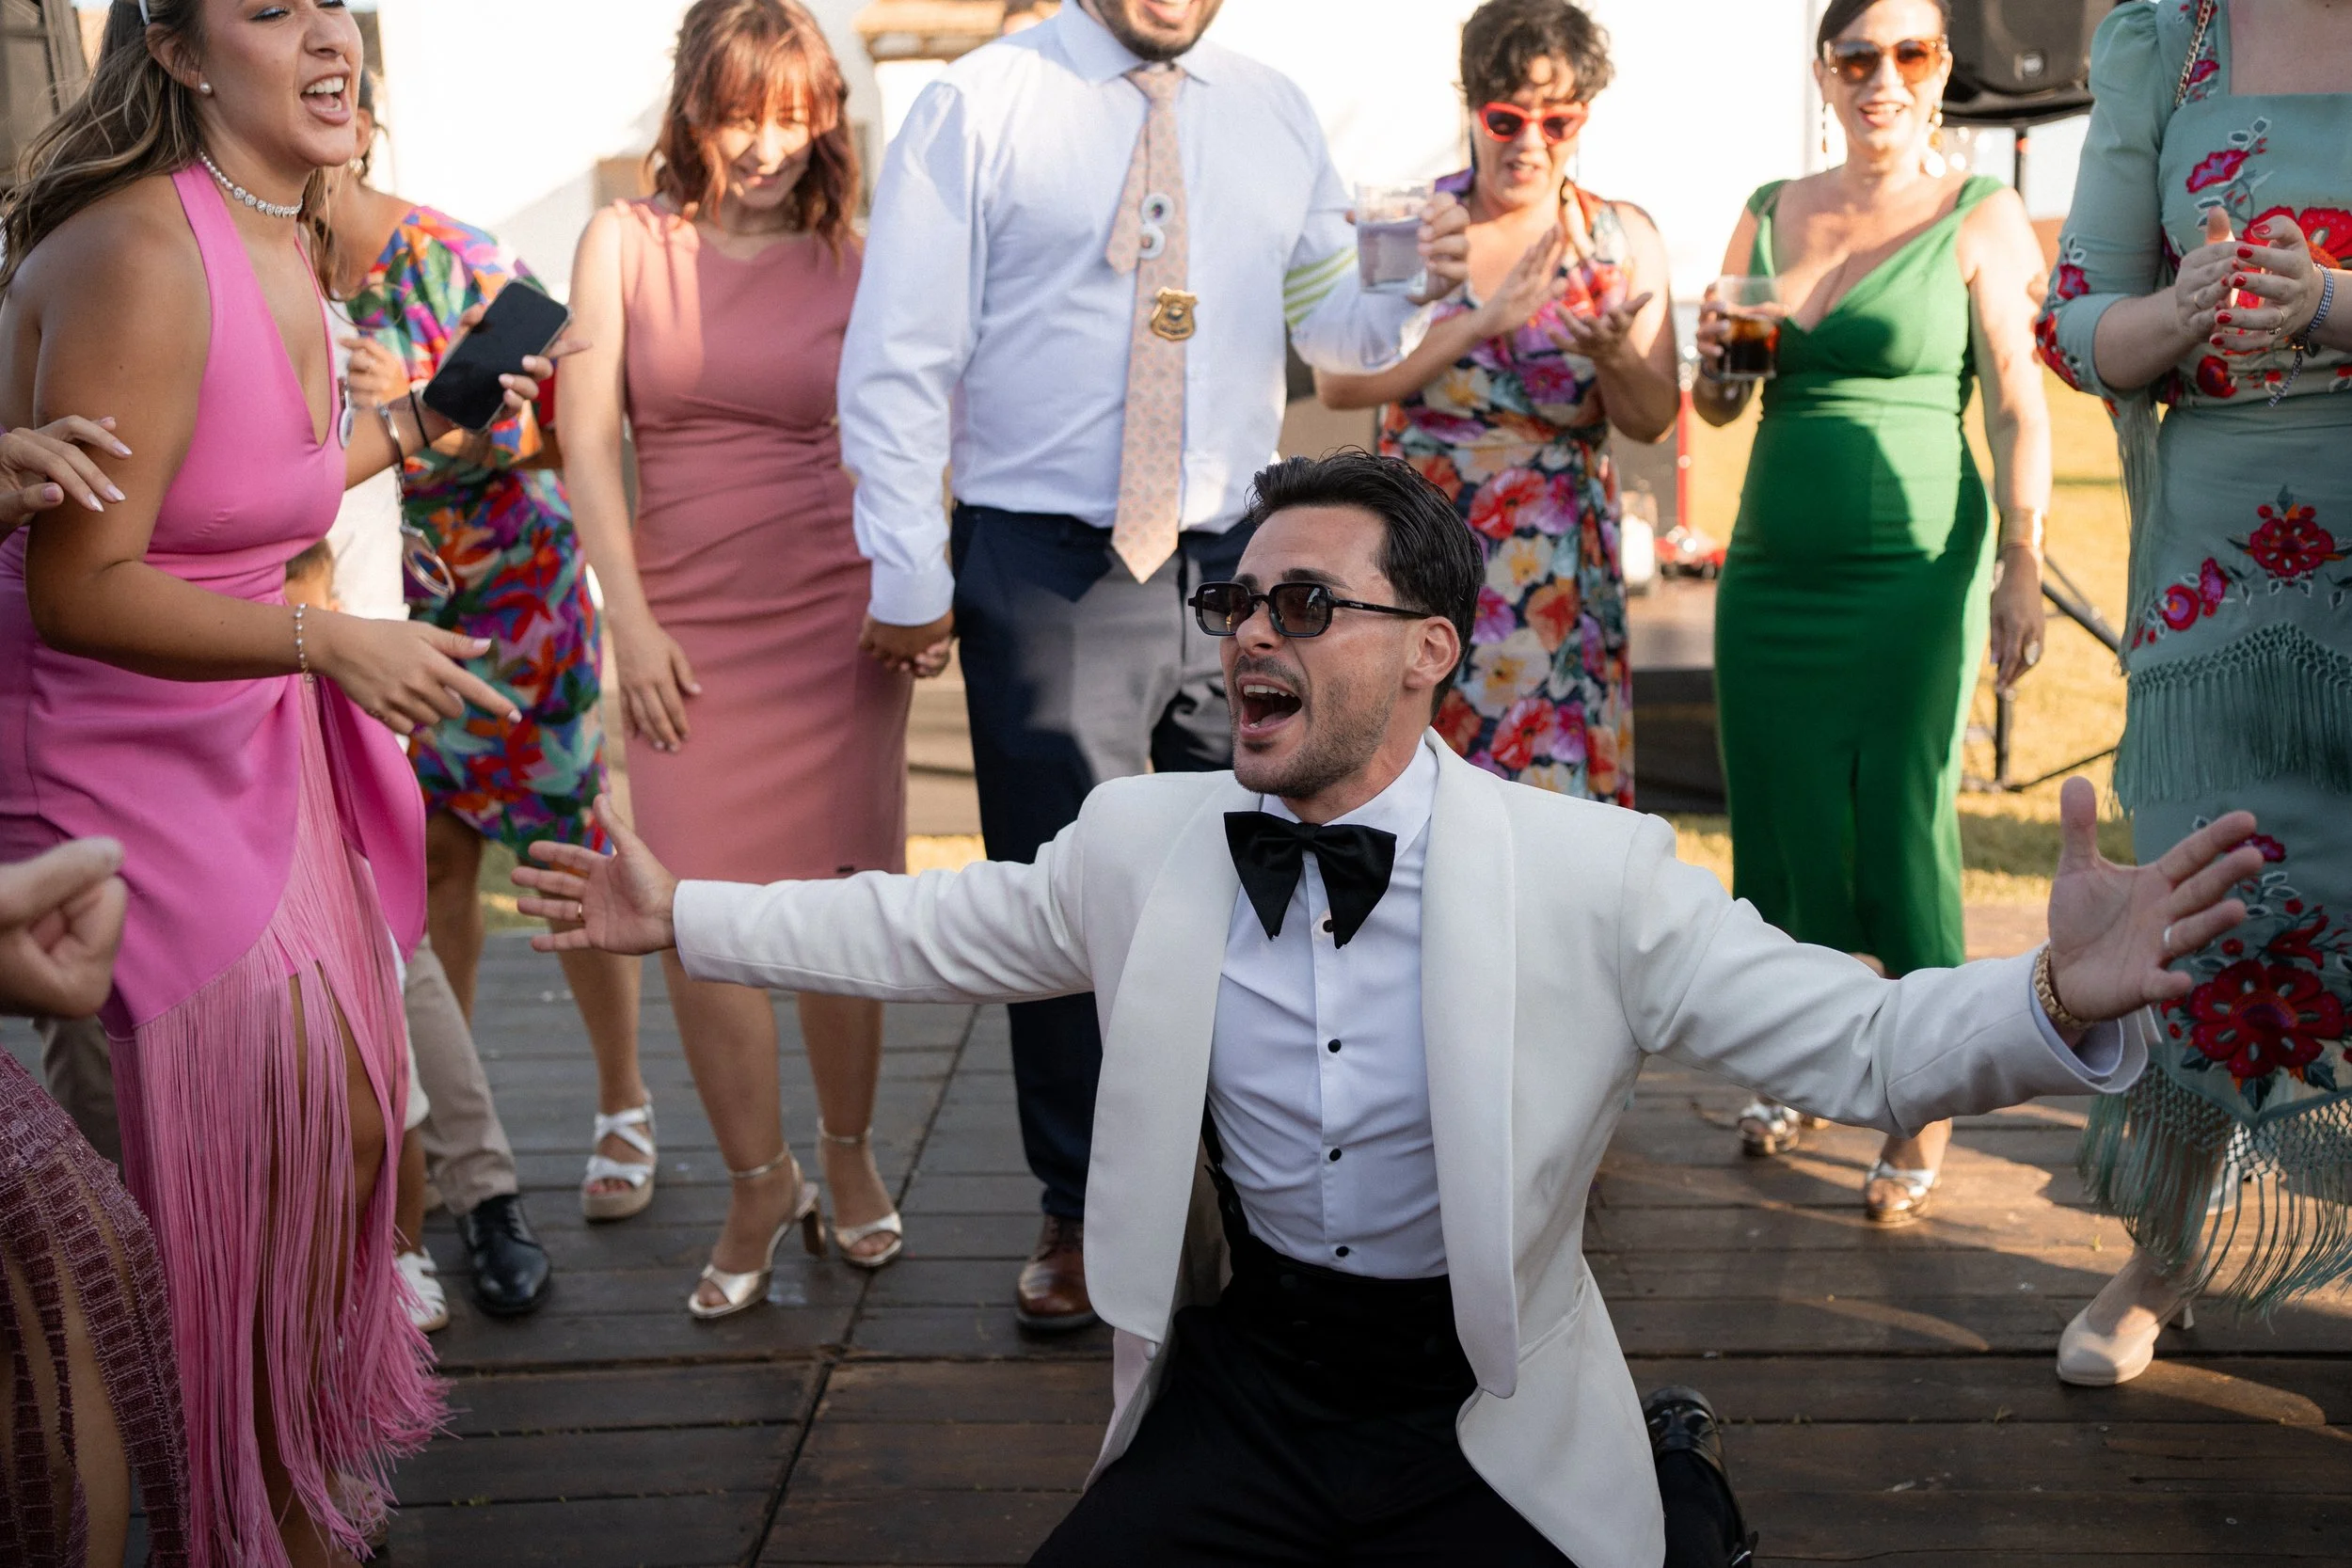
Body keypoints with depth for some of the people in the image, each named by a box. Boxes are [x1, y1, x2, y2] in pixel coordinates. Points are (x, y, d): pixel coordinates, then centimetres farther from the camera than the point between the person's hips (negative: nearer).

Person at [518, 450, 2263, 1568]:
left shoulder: (1594, 873, -14)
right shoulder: (1145, 842, -4)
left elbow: (1862, 1046, -16)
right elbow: (930, 931, 9)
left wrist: (2059, 1003, -36)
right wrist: (680, 917, 9)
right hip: (1246, 1385, 2)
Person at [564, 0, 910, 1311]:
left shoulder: (853, 265, 5)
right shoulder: (628, 243, 6)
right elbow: (589, 439, 2)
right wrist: (632, 620, -4)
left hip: (835, 616, 0)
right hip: (687, 630, 0)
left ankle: (849, 1154, 24)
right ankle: (762, 1187, 14)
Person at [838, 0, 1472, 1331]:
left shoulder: (1275, 113, 12)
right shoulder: (979, 107, -1)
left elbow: (1331, 326, 13)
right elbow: (900, 358, -4)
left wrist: (1418, 287, -9)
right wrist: (910, 576, -8)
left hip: (1237, 560, 4)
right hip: (1047, 571, -3)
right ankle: (1081, 1212, 21)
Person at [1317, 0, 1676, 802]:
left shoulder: (1621, 237, 6)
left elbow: (1653, 420, 5)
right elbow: (1336, 383, -10)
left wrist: (1612, 356, -16)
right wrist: (1482, 322, -16)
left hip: (1560, 571, 1)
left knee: (1555, 781, 0)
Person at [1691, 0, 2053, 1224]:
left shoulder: (1980, 219, 0)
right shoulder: (1769, 215, 12)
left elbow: (2018, 407, -4)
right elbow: (1717, 406, 17)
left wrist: (2022, 568, -13)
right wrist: (1718, 358, -5)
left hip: (1912, 570, -4)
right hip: (1772, 570, 4)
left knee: (1904, 830, -3)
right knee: (1779, 818, 8)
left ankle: (1925, 1115, 8)